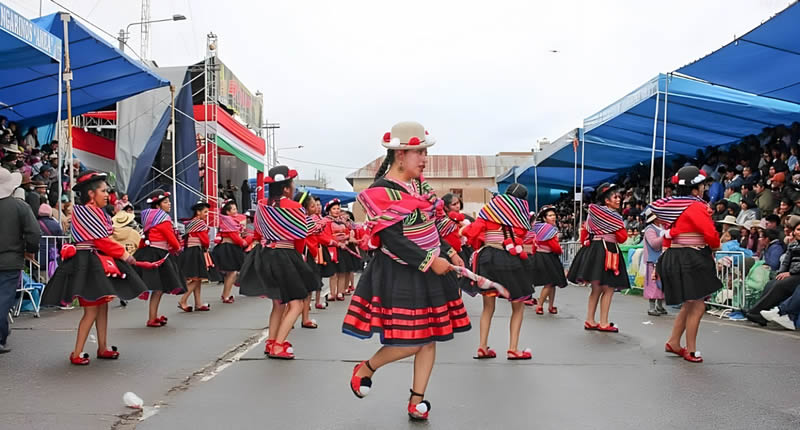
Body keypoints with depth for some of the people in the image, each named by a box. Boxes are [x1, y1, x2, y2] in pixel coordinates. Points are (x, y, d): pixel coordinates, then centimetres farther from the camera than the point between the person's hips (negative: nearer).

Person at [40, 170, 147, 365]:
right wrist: (123, 254, -10)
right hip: (88, 264, -10)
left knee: (103, 305, 13)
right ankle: (77, 354, 1)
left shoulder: (97, 212, 14)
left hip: (100, 262, 10)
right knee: (92, 309, -7)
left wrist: (120, 253, -2)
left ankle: (102, 348, 22)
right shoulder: (83, 211, -16)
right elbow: (101, 240, -18)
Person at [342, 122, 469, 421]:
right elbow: (393, 240, -22)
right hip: (400, 275, -8)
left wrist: (448, 253, 8)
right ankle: (365, 369, 21)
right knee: (411, 342, -7)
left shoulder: (418, 184, 9)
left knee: (430, 336, 8)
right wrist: (430, 261, -21)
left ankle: (417, 401, 21)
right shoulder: (382, 192, -17)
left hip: (429, 271, 8)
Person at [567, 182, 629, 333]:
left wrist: (586, 245, 23)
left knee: (597, 289, 13)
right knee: (608, 289, -3)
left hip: (592, 249, 9)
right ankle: (603, 323, -3)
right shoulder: (613, 216, -9)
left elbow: (585, 231, 17)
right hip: (606, 251, -8)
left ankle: (590, 321, 15)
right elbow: (622, 237, -8)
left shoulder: (593, 211, 13)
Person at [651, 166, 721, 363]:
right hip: (691, 260, -10)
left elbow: (668, 236, 17)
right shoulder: (696, 207, -16)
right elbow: (710, 234, -22)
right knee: (697, 306, -1)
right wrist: (715, 246, -1)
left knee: (689, 305, 19)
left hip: (674, 257, 10)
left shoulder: (672, 205, 12)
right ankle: (691, 351, 6)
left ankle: (673, 342, 26)